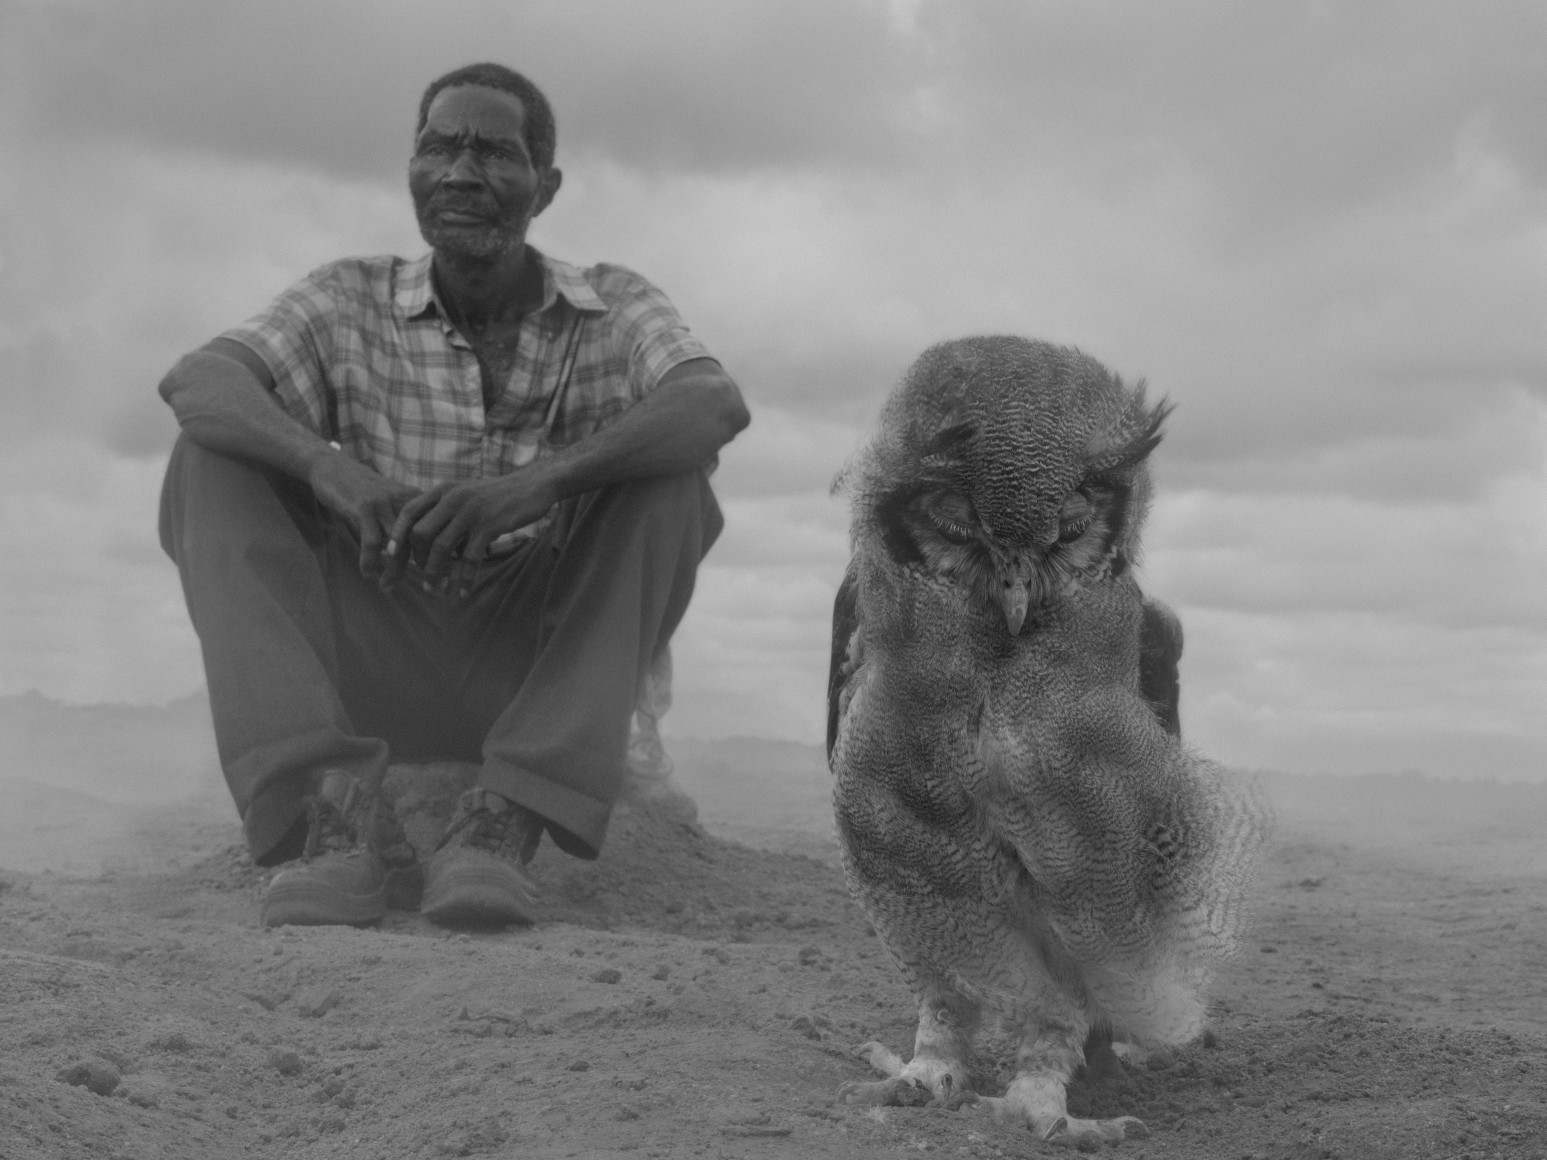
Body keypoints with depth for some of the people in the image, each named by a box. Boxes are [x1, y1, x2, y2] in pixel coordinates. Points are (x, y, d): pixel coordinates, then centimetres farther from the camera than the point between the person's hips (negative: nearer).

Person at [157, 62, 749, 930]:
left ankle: (509, 818, -32)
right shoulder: (353, 300, 3)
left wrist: (538, 483, -39)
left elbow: (719, 405, -23)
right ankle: (336, 806, -32)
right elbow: (196, 383, -16)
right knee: (213, 465, -15)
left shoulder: (612, 310, -1)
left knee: (668, 476, -23)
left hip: (546, 670, -1)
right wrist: (327, 465, -37)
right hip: (382, 659, 1)